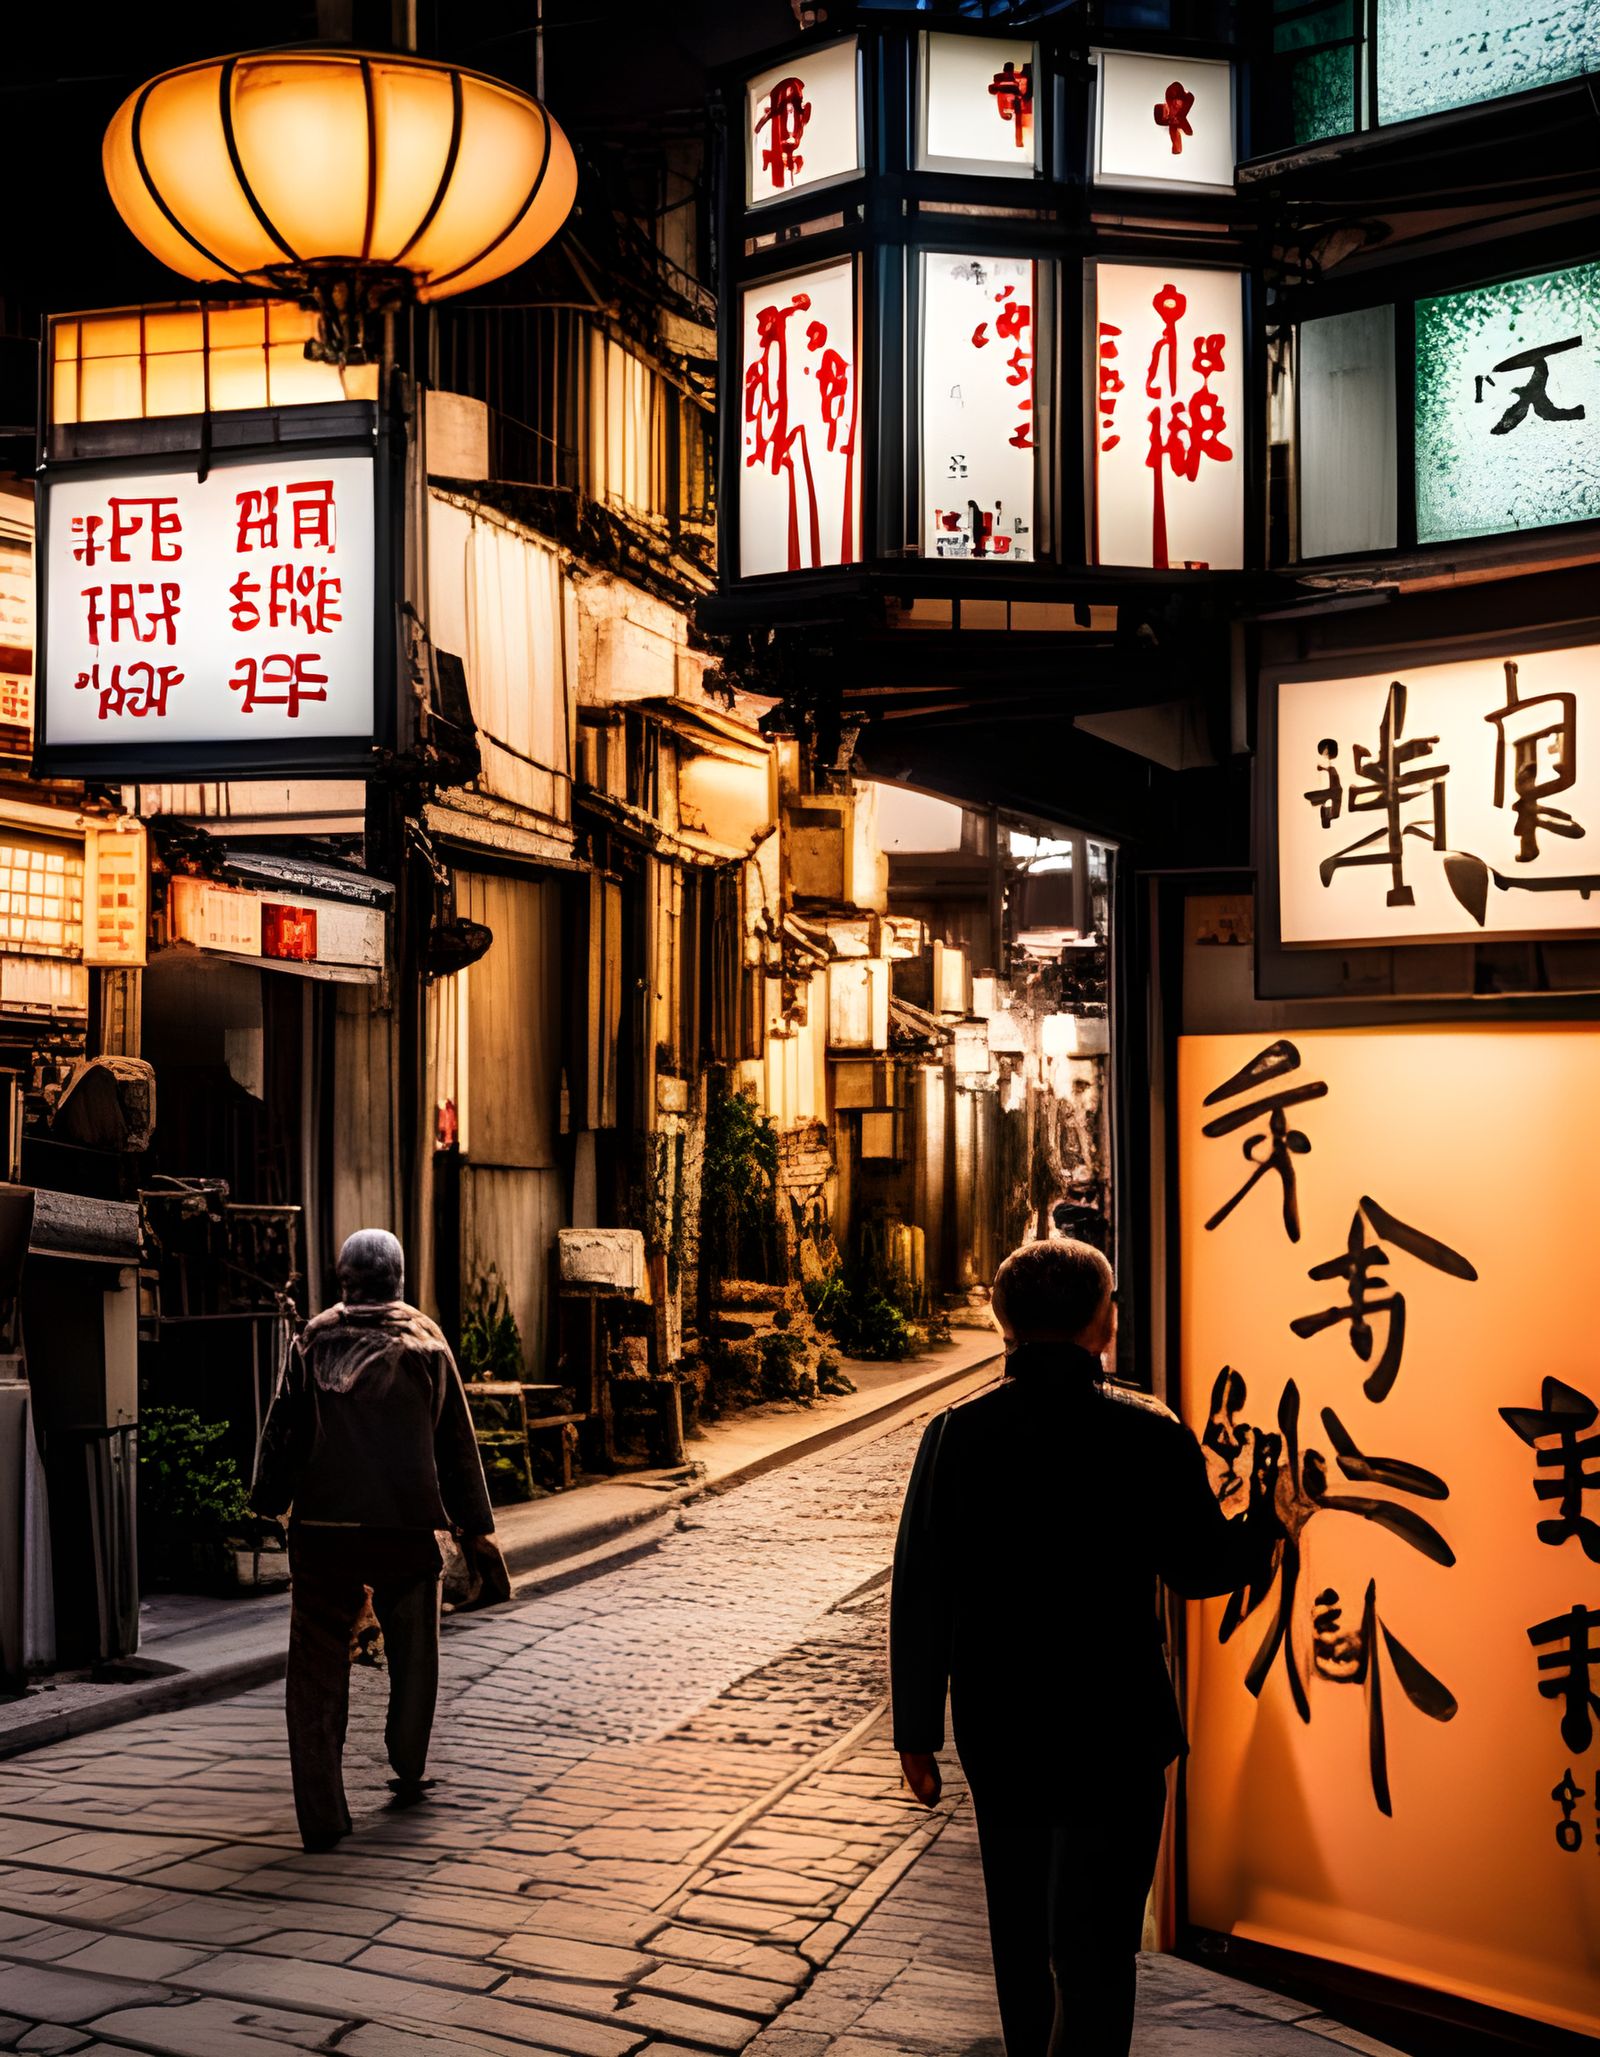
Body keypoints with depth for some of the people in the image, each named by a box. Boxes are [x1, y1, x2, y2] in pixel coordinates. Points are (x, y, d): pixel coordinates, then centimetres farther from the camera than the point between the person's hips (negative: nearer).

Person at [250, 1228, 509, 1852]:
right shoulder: (425, 1343, 4)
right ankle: (407, 1776, 32)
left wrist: (267, 1504, 17)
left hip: (322, 1527, 0)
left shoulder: (312, 1343, 4)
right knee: (412, 1655, 20)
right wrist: (476, 1531, 9)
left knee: (317, 1666, 3)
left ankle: (321, 1814, -3)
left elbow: (281, 1433, 5)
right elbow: (457, 1444, 5)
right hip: (407, 1526, 0)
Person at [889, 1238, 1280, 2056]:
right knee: (1092, 1952, 1)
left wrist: (917, 1728, 4)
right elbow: (1201, 1566, -2)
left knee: (1021, 1931, 22)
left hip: (998, 1733, 3)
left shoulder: (956, 1434, -7)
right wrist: (1265, 1522, 19)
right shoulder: (1148, 1434, -12)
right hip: (1113, 1733, -3)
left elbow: (920, 1595, -5)